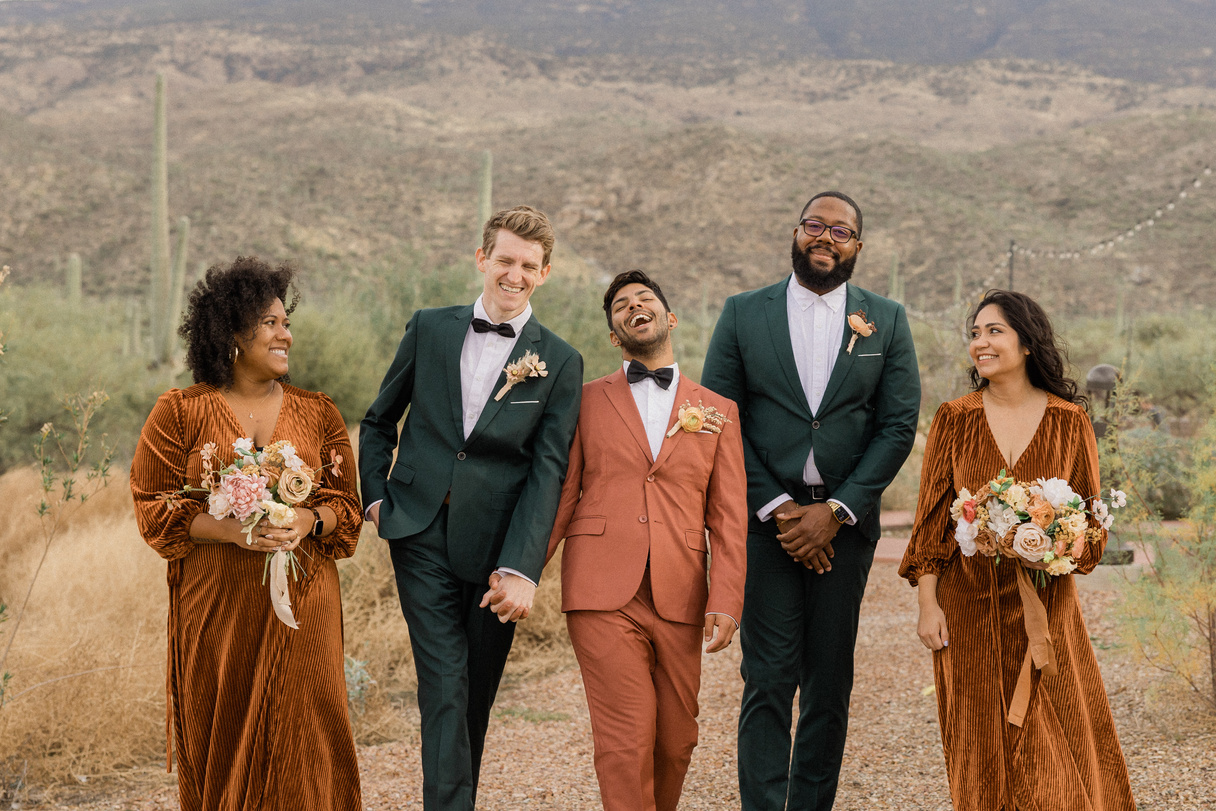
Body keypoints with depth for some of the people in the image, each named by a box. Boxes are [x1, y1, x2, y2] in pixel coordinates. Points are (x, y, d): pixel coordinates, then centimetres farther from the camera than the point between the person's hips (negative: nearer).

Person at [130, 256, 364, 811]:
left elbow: (346, 502, 10)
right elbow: (155, 508, -2)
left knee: (298, 736, -2)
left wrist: (309, 520, -13)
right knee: (219, 738, 2)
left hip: (301, 603, 2)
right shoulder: (179, 413, 1)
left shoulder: (318, 414, 9)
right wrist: (233, 530, -17)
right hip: (215, 604, -1)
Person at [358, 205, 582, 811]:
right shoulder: (429, 329, 7)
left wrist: (520, 569, -16)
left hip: (495, 549, 0)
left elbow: (547, 470, -6)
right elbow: (378, 421, 19)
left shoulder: (559, 363, 2)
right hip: (422, 536, 0)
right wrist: (375, 497, 6)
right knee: (444, 689, -9)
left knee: (476, 697, 10)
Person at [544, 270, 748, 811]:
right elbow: (559, 497, 9)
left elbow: (729, 517, 7)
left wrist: (726, 600, -3)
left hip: (679, 602, 2)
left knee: (676, 743, 6)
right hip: (603, 596, -2)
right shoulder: (587, 401, 11)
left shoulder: (717, 411, 13)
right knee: (626, 740, -10)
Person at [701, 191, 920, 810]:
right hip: (765, 519, -1)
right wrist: (775, 508, -9)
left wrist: (835, 510, -8)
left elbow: (898, 427, 2)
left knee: (830, 683, 6)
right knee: (769, 678, -7)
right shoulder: (743, 314, 5)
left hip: (843, 522, 1)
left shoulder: (887, 322, 7)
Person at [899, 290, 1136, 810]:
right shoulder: (954, 420, 2)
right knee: (981, 746, 4)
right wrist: (927, 602, -5)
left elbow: (1090, 516, 5)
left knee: (1057, 752, 0)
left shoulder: (1069, 421, 1)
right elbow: (931, 518, 2)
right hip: (969, 607, 0)